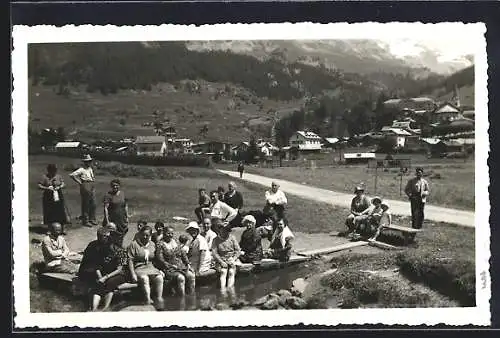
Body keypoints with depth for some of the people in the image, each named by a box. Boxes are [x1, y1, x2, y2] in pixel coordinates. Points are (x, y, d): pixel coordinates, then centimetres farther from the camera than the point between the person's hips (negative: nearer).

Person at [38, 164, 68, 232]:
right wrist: (47, 188, -19)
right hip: (48, 199, -2)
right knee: (49, 215, 3)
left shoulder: (58, 176, 6)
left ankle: (62, 230, 6)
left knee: (61, 214, -1)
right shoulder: (44, 177, -3)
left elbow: (63, 184, 9)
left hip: (58, 197, 2)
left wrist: (59, 187, -12)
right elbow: (39, 186, -6)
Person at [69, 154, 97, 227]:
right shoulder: (81, 170, -11)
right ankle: (85, 221, 4)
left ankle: (92, 219, 21)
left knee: (93, 204, 10)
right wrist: (79, 182, -15)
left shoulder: (90, 169, 14)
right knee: (85, 205, -2)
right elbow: (72, 175, -20)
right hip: (85, 186, -8)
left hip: (92, 186, 8)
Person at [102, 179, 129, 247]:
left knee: (120, 237, 10)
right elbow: (105, 208, -13)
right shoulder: (108, 195, -10)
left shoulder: (122, 193, 7)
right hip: (112, 220, -5)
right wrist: (107, 220, -18)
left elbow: (126, 206, 14)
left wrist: (127, 217, 12)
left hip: (122, 219, 5)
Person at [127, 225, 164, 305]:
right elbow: (130, 260, -6)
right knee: (144, 278, -35)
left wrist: (159, 270, 8)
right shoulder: (134, 244, 0)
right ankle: (148, 300, -40)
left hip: (151, 267, 4)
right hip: (138, 268, -4)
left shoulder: (152, 244, 16)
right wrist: (132, 274, -15)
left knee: (159, 277, -25)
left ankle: (159, 299, -29)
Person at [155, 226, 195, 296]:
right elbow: (160, 260, -11)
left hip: (181, 266, 6)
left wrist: (188, 264, 5)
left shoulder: (175, 242, 17)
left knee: (191, 276, -20)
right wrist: (172, 266, -16)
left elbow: (183, 254, 19)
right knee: (181, 278, -31)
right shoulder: (160, 245, -2)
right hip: (169, 269, -6)